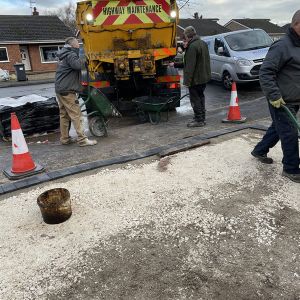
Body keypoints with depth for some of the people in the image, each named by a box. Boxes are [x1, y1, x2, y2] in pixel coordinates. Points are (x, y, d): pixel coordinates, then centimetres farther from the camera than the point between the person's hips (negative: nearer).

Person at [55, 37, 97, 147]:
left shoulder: (63, 56, 20)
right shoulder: (70, 55, -10)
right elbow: (77, 65, -26)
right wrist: (81, 60, -6)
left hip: (59, 89, 10)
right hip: (67, 90, -10)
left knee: (64, 115, 12)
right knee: (76, 115, -10)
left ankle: (64, 138, 17)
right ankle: (82, 139, -10)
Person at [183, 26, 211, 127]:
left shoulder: (192, 46, -18)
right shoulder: (203, 43, 13)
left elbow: (190, 65, -23)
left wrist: (187, 80, -20)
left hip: (196, 78, -10)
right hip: (204, 77, 10)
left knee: (195, 99, -3)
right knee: (200, 97, 17)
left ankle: (199, 120, -1)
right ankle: (202, 118, 25)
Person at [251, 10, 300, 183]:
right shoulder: (282, 46, -16)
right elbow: (265, 72, -21)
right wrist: (274, 95, -25)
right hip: (281, 102, -9)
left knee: (278, 128, 20)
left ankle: (259, 151, 38)